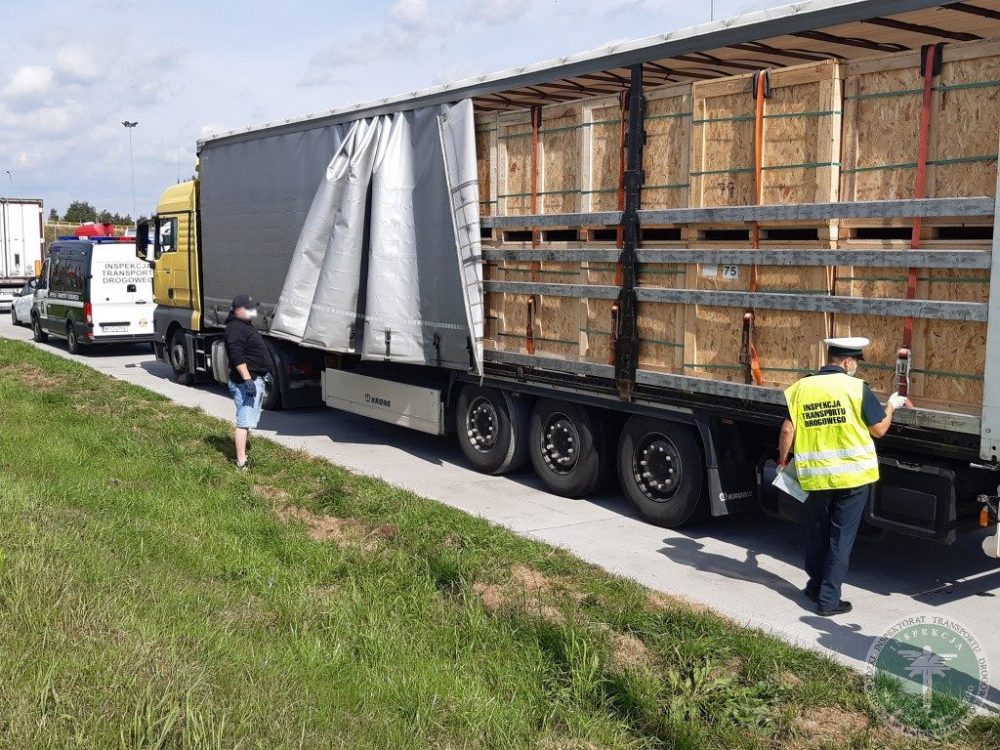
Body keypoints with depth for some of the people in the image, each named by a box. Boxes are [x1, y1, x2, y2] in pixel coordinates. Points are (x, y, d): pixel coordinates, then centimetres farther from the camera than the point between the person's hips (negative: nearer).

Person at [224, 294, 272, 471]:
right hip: (245, 381, -11)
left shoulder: (245, 325, 19)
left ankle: (243, 449, 32)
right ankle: (241, 462, -13)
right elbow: (237, 356, -25)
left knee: (249, 420, 20)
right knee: (244, 421, -12)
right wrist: (248, 380, -30)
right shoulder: (235, 328, -15)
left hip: (255, 380, 11)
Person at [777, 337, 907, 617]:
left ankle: (816, 586, 33)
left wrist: (783, 461, 13)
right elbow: (879, 429, -2)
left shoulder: (801, 387, -2)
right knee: (841, 538, 5)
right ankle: (828, 599, 7)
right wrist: (891, 405, 16)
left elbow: (787, 431, -3)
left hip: (815, 475, 3)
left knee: (817, 534, 19)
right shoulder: (856, 387, -9)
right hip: (854, 475, -3)